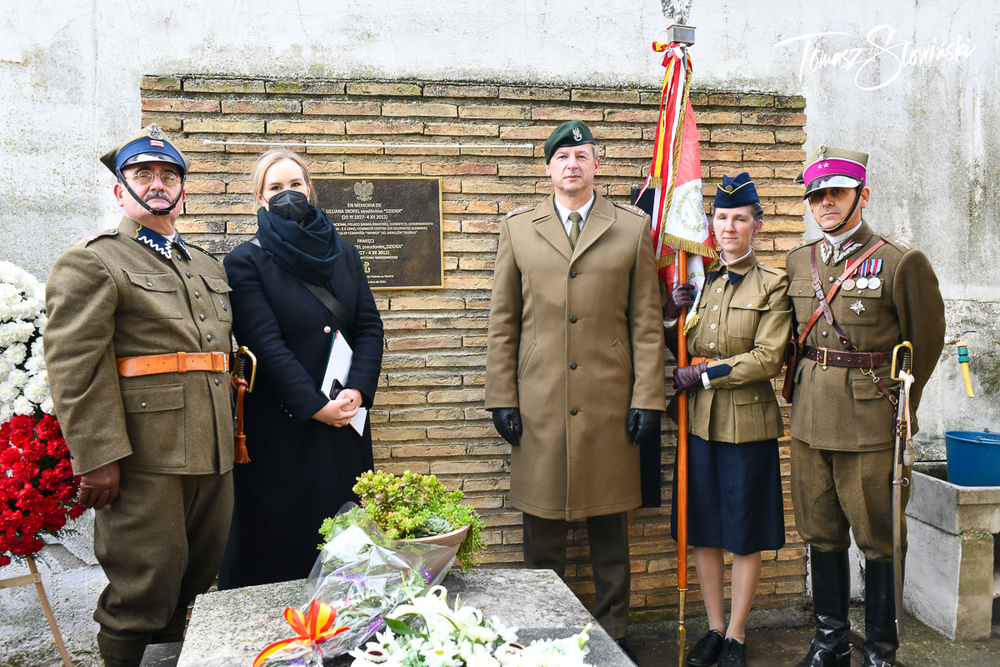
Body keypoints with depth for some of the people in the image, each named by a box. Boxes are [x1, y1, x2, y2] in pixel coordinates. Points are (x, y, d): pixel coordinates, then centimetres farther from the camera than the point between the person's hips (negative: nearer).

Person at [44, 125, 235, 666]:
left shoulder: (207, 267, 20)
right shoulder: (92, 262, -2)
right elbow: (76, 367, -11)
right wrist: (97, 458, -18)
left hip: (212, 458, 7)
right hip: (146, 460, -7)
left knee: (198, 587, 15)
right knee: (142, 594, 0)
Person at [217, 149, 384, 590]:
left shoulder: (343, 255, 12)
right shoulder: (246, 263, -2)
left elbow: (370, 327, 6)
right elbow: (266, 345, -10)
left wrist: (356, 391, -9)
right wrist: (316, 405, -15)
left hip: (347, 417, 4)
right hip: (282, 424, -4)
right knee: (280, 541, 4)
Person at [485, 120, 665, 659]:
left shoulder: (632, 229, 7)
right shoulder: (518, 229, 9)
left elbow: (646, 322, 4)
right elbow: (502, 322, 7)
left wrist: (647, 397, -1)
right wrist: (501, 398, 1)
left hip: (609, 404, 0)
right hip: (538, 406, 1)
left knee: (609, 528, 10)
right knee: (542, 528, 9)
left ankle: (613, 631, 26)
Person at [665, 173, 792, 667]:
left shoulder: (773, 284, -3)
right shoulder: (698, 281, 9)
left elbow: (768, 358, -10)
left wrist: (703, 373, -14)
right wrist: (670, 315, -4)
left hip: (748, 422, -4)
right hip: (699, 422, 4)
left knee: (746, 533, 6)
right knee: (703, 528, 10)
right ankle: (714, 627, 26)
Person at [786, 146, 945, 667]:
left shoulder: (901, 262, -7)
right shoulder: (799, 260, 8)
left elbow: (926, 340, 1)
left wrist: (900, 404, 7)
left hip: (870, 423, -5)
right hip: (809, 419, 5)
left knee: (877, 538, 5)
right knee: (820, 532, 13)